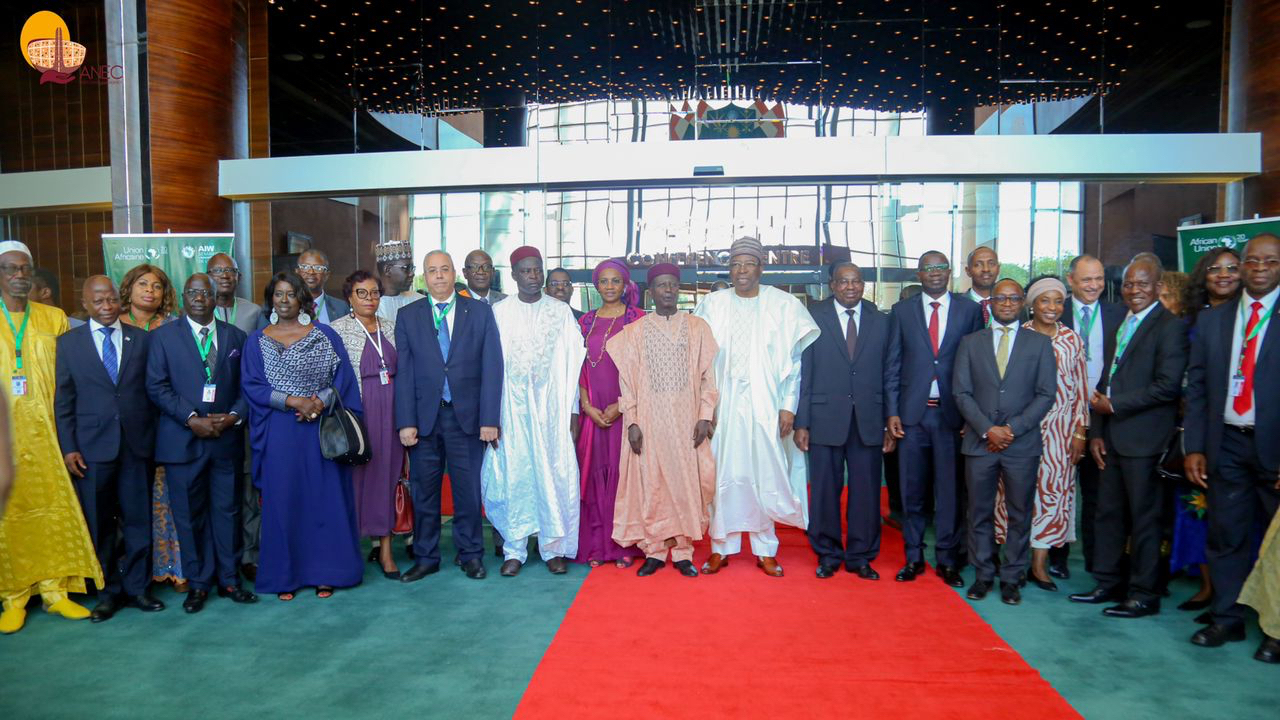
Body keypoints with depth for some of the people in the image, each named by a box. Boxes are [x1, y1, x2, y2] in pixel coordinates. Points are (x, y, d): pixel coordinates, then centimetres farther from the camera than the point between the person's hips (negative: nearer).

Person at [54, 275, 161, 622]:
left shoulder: (142, 339, 6)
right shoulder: (68, 343, 5)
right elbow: (63, 400, 3)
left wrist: (155, 437, -3)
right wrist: (68, 448, -3)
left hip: (136, 444, 1)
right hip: (92, 448, 0)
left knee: (138, 520, 7)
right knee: (100, 525, 8)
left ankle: (137, 587, 21)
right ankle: (108, 592, 20)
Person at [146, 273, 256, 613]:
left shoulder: (236, 336, 11)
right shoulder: (164, 336, 5)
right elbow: (157, 387, -3)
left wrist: (234, 416, -9)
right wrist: (192, 419, -13)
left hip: (227, 438, 2)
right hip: (183, 440, -1)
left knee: (228, 510, 6)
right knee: (190, 514, 5)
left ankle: (229, 579, 17)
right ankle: (198, 583, 16)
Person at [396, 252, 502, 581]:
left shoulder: (480, 311, 4)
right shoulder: (408, 316, 7)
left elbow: (492, 367, -1)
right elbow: (404, 372, 3)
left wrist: (489, 419, -7)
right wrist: (406, 422, -5)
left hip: (467, 416, -1)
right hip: (424, 417, 1)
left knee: (468, 488, 6)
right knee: (423, 490, 8)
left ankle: (470, 554, 21)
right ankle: (425, 557, 22)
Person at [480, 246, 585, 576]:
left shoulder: (561, 312, 4)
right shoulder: (499, 312, 3)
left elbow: (572, 364, 4)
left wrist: (573, 411, 0)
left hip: (551, 407, 0)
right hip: (511, 408, 0)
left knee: (555, 475, 0)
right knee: (512, 476, 2)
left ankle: (553, 548, 13)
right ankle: (514, 549, 14)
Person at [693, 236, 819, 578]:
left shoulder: (783, 305, 1)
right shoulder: (713, 304, 5)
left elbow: (794, 360, 1)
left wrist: (788, 406, -5)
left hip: (765, 406, -1)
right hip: (724, 405, 1)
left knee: (766, 475, 2)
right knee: (723, 475, 3)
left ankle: (765, 549, 14)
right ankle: (722, 546, 15)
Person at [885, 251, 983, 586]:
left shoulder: (969, 310, 5)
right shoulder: (902, 311, 7)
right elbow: (893, 366, 6)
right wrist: (892, 412, 0)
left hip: (952, 413, -1)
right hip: (912, 412, 1)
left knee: (949, 489, 4)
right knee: (912, 489, 6)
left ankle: (947, 559, 17)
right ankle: (914, 557, 19)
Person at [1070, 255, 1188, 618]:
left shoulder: (1169, 326, -8)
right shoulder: (1120, 324, 16)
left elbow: (1167, 386, -18)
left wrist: (1113, 405, -12)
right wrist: (1096, 432, 9)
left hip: (1144, 440, -7)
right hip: (1112, 438, 8)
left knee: (1144, 518, 2)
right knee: (1108, 514, 12)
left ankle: (1144, 595, 13)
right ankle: (1108, 584, 24)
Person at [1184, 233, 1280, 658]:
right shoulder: (1211, 320, 9)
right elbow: (1196, 388, 9)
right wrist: (1194, 447, 3)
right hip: (1227, 445, 3)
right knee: (1226, 536, 9)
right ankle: (1227, 618, 22)